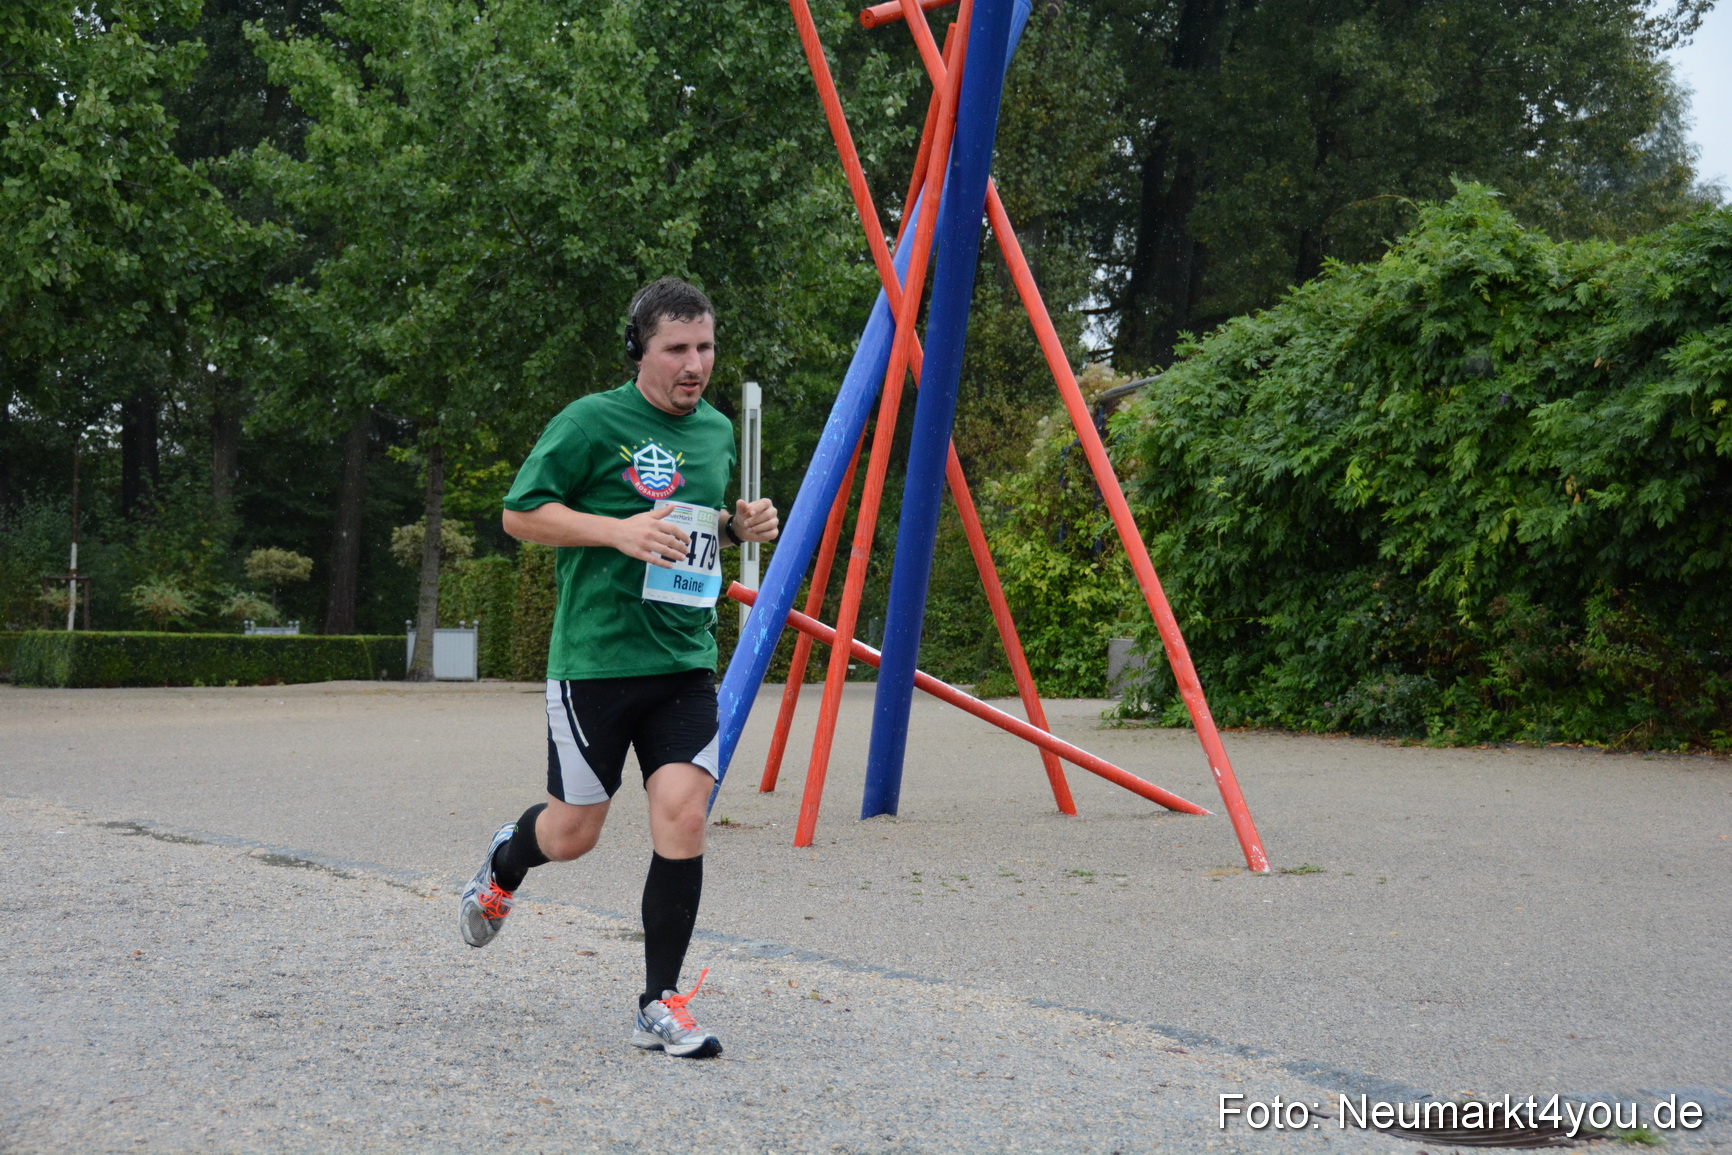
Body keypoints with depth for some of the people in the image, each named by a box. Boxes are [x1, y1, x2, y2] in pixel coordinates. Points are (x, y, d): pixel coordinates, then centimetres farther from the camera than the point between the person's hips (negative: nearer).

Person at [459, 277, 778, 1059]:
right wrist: (619, 531, -20)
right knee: (573, 832, 6)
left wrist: (739, 526, 5)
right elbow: (520, 513, -7)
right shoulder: (593, 421, -8)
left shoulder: (718, 431, 12)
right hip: (595, 660, -4)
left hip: (686, 663, 5)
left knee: (682, 816, -9)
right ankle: (503, 866, 43)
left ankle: (661, 1006, 1)